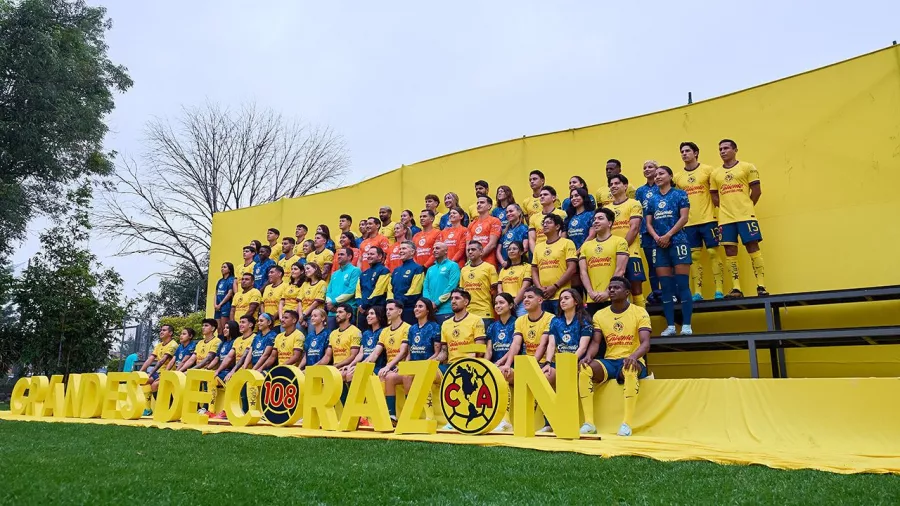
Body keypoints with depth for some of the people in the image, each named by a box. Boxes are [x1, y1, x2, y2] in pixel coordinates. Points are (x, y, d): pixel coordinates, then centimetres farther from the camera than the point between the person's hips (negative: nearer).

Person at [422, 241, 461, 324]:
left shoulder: (453, 266, 0)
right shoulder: (430, 269, 21)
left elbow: (451, 287, -10)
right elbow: (425, 288, 13)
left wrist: (436, 303, -10)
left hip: (446, 311, -6)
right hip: (430, 311, 6)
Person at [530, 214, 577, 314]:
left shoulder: (567, 243, 2)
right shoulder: (538, 247, 18)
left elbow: (571, 269, -6)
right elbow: (534, 271, 16)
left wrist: (554, 287, -12)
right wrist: (539, 288, -2)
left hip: (561, 296, -5)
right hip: (542, 297, 5)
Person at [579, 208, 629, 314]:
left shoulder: (620, 241, 3)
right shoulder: (586, 245, 15)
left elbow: (620, 270, -6)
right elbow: (583, 272, 7)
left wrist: (608, 292, -14)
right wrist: (591, 292, -8)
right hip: (592, 300, 4)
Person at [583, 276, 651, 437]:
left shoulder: (640, 312, -1)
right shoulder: (600, 315, 10)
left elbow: (645, 343, -11)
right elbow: (595, 342, 4)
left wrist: (633, 357, -33)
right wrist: (588, 356, -19)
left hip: (631, 362, -3)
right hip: (608, 362, 3)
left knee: (630, 369, -40)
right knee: (584, 368, -28)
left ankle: (626, 423, -35)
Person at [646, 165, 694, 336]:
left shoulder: (680, 194, 5)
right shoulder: (652, 199, 15)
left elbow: (684, 218, -5)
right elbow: (648, 223, 11)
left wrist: (668, 236, -13)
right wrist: (657, 237, -7)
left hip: (677, 243, -4)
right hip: (659, 246, 4)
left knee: (682, 285, -6)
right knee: (666, 287, 3)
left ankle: (686, 325, -3)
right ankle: (670, 326, 6)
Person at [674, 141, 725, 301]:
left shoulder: (707, 170, 0)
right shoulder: (677, 176, 7)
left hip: (708, 219, -2)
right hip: (689, 223, 2)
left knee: (713, 252, -1)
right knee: (694, 256, 4)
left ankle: (719, 290, 3)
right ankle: (697, 292, 7)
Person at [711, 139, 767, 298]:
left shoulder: (747, 167, 4)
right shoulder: (715, 173, 12)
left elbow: (756, 190, 3)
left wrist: (746, 207, 4)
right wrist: (726, 208, 6)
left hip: (746, 216, -3)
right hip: (725, 219, 3)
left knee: (753, 248, -3)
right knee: (730, 252, 1)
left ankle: (761, 286, 0)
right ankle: (736, 288, 5)